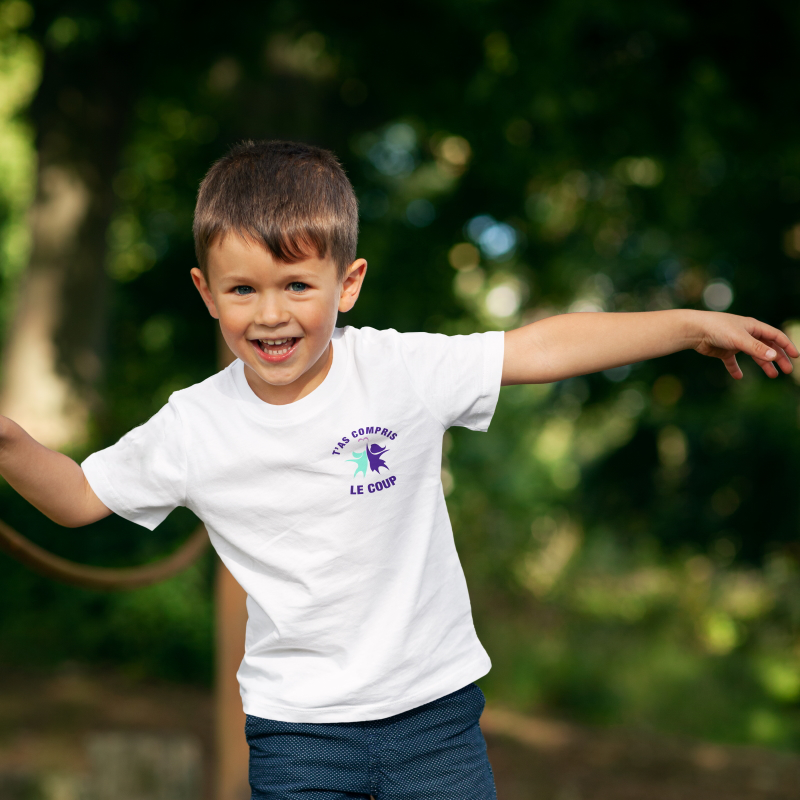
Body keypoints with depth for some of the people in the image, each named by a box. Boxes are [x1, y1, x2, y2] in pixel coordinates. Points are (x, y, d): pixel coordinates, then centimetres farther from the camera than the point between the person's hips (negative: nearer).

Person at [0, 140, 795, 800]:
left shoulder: (402, 372, -12)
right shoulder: (191, 429, -8)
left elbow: (542, 347, -7)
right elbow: (81, 495, 6)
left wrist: (692, 324, -6)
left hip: (434, 702, 0)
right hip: (296, 723, 0)